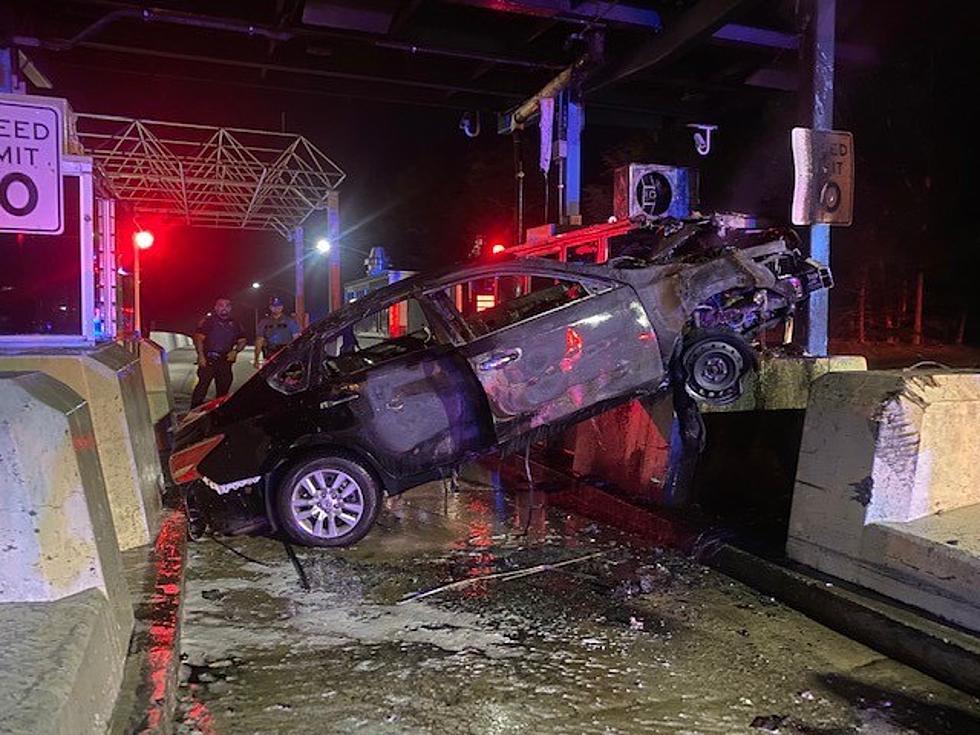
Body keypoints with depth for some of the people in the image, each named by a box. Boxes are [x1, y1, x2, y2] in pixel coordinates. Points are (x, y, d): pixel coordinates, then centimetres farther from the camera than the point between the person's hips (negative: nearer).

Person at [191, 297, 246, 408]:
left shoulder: (234, 324, 14)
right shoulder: (207, 321, 0)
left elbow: (242, 341, 18)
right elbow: (198, 338, -5)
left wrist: (235, 351, -2)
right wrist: (201, 356, -15)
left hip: (225, 360, 5)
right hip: (208, 359, -5)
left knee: (224, 386, 11)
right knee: (203, 384, -14)